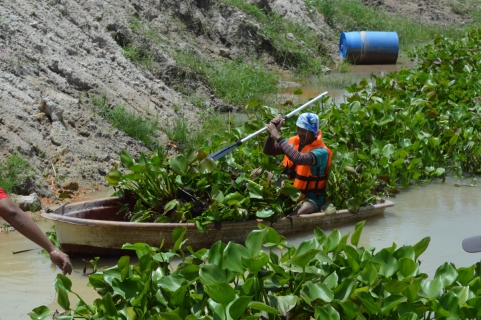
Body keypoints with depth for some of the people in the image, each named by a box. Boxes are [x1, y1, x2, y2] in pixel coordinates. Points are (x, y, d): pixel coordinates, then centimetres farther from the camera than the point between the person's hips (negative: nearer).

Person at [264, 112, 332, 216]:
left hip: (311, 197, -7)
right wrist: (272, 134, -19)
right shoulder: (294, 141, 0)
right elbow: (268, 151, 2)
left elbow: (298, 159, -39)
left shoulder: (321, 152, -21)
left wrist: (278, 137, -36)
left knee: (305, 209, -42)